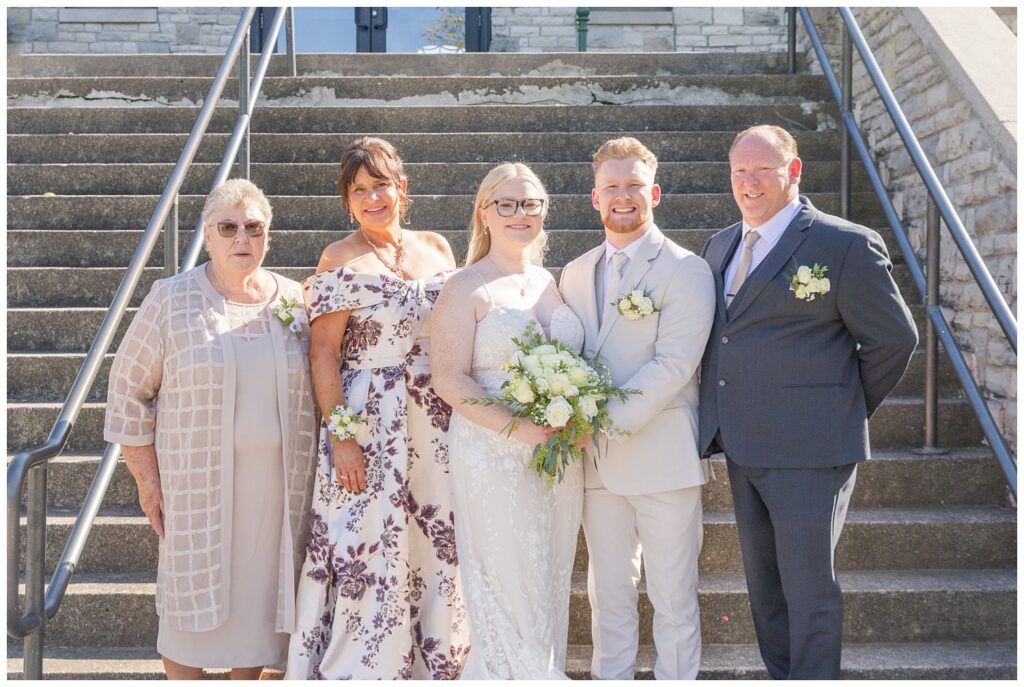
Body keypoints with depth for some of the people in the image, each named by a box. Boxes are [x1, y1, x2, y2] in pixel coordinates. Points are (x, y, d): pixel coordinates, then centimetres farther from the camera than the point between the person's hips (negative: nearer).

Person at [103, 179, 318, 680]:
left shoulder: (296, 301, 4)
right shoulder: (172, 300, -4)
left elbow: (320, 388, 10)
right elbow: (130, 388, -1)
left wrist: (312, 476, 6)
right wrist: (147, 479, -5)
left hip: (277, 487, 2)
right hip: (198, 484, -2)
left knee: (260, 596, 11)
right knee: (192, 599, 5)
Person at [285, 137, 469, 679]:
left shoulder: (436, 248, 10)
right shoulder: (340, 260, -4)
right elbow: (322, 352, -8)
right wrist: (341, 437, -15)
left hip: (439, 425, 5)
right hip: (369, 425, -4)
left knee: (437, 547, 10)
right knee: (369, 548, -1)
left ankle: (434, 664, 26)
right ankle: (361, 671, 14)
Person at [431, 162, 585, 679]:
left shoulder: (549, 282, 11)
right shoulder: (466, 288, -6)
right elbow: (451, 380, -12)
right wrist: (518, 428, -21)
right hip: (495, 457, -6)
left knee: (551, 583, 14)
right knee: (509, 586, 2)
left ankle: (545, 671, 29)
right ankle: (508, 674, 19)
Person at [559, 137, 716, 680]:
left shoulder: (685, 270, -7)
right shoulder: (574, 274, 11)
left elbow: (673, 365, -16)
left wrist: (604, 420, -19)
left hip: (662, 460, -5)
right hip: (597, 462, 5)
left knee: (673, 601, 5)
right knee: (608, 595, 15)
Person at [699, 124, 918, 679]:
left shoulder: (847, 246, -9)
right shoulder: (719, 247, 11)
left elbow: (894, 340, -4)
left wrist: (850, 409, 3)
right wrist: (721, 424, 8)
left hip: (810, 451, -7)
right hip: (742, 448, 7)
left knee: (809, 590, 1)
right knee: (763, 587, 17)